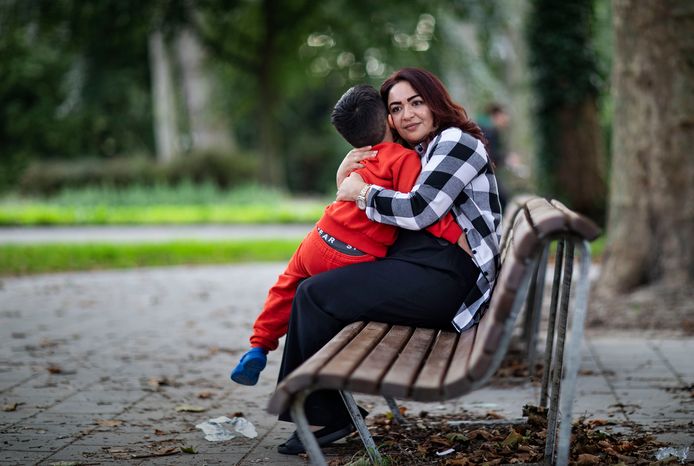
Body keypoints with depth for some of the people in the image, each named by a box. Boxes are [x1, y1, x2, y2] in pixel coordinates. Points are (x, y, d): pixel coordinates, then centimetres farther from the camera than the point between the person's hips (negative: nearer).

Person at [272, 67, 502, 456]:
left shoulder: (456, 141, -4)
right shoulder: (417, 156, 25)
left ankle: (323, 416, 1)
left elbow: (418, 211, -17)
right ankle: (323, 413, 7)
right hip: (425, 275, 10)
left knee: (315, 294, -12)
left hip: (443, 280, -10)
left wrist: (363, 192, -3)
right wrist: (345, 178, 10)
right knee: (317, 289, 9)